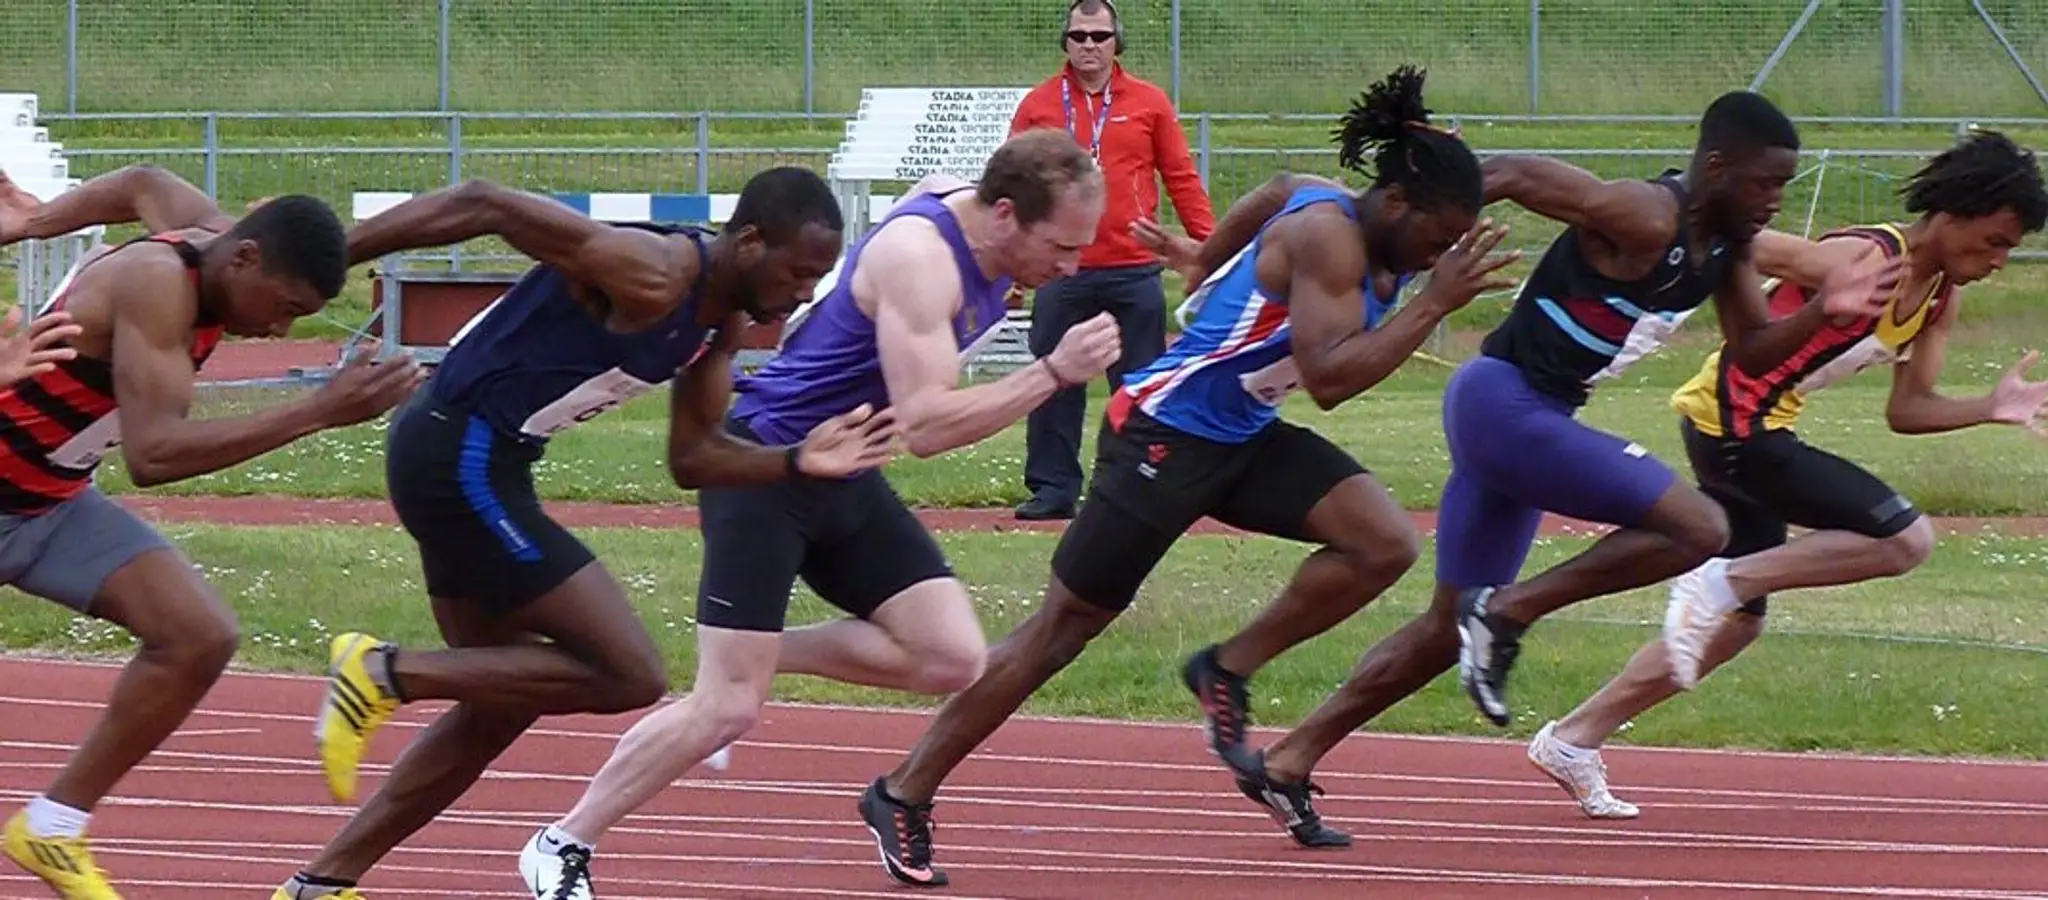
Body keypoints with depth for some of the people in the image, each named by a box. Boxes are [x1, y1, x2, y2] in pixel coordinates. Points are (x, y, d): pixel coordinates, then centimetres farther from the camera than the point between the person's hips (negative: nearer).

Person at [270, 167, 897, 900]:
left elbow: (691, 458, 16)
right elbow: (484, 206, -23)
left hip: (479, 467, 10)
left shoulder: (721, 319, 9)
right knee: (630, 675, -10)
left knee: (500, 706, 18)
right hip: (459, 460, -10)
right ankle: (385, 673, -7)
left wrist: (799, 461, -1)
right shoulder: (653, 276, -21)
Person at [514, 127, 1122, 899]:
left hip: (843, 475, 9)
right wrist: (1054, 373, -36)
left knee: (952, 660, -5)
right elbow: (924, 426, -34)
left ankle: (758, 654, 11)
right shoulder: (919, 257, -28)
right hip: (765, 472, -9)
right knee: (727, 708, -10)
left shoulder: (964, 206, -2)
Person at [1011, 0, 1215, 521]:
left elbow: (1182, 179, 5)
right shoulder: (1038, 106, 7)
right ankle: (1052, 490, 8)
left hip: (1134, 271, 0)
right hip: (1061, 272, 0)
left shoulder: (1149, 103, 6)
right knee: (1054, 386, 2)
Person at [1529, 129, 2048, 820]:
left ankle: (1572, 740, 22)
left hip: (1755, 432, 10)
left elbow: (1906, 411, 11)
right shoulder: (1864, 262, -20)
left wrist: (1991, 409, -2)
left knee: (1735, 622, 17)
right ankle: (1722, 581, -13)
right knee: (1903, 540, -17)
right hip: (1735, 420, -10)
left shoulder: (1941, 298, 8)